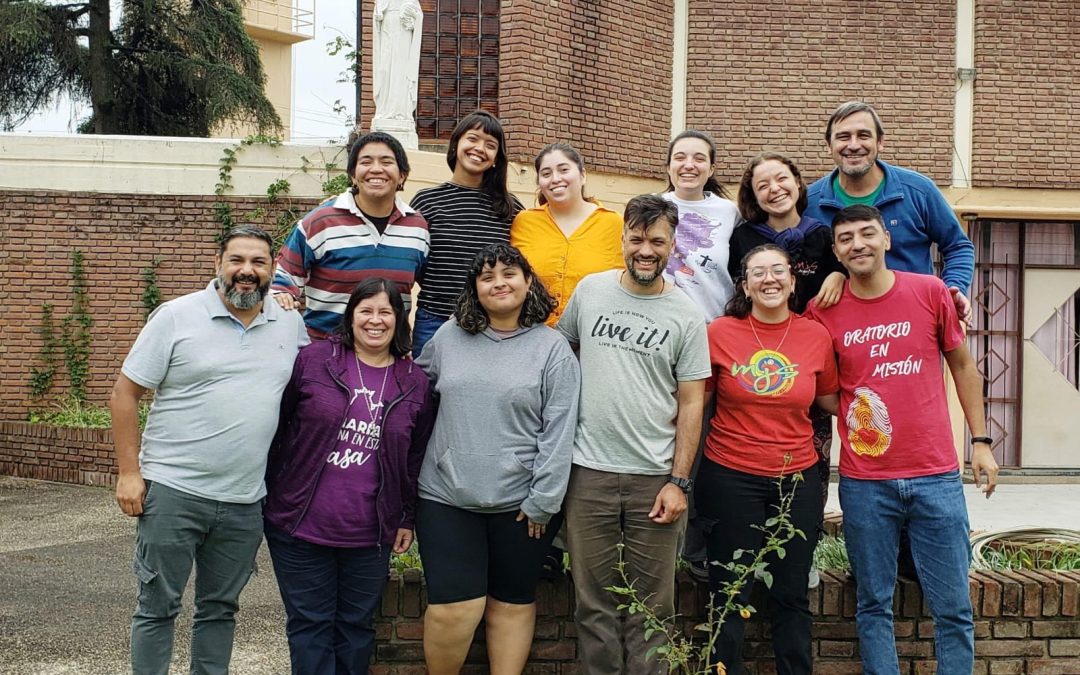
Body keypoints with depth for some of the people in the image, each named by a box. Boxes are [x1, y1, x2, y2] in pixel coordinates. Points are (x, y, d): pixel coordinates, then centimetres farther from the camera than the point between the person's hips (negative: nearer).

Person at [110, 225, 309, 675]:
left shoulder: (291, 325, 5)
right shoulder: (177, 316, -5)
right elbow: (125, 393, -4)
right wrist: (128, 472, -9)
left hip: (245, 502, 4)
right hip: (173, 490, -4)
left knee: (220, 609, 16)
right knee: (157, 607, 4)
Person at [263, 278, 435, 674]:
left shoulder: (414, 382, 4)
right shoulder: (313, 359, -4)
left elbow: (416, 457, 11)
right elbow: (277, 426, 1)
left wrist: (407, 518, 11)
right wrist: (267, 496, 3)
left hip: (369, 536, 2)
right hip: (301, 525, -2)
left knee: (357, 626, 13)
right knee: (310, 625, 7)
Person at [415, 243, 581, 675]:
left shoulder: (552, 348, -2)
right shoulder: (448, 337, 6)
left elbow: (559, 430, -7)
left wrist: (544, 500, -11)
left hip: (520, 503, -1)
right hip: (447, 497, 1)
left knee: (512, 603, 11)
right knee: (453, 608, -3)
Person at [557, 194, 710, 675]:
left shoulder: (686, 315, 1)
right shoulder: (590, 290, 5)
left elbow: (692, 402, 1)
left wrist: (678, 482, -5)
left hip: (655, 477, -1)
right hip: (590, 472, 1)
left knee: (652, 605, 6)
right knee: (595, 601, 7)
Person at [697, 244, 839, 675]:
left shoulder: (816, 336, 0)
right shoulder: (720, 332, -6)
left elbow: (831, 400, 13)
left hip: (797, 479, 2)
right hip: (730, 478, -2)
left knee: (791, 595, 11)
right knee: (730, 594, 7)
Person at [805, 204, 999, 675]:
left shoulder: (930, 292, 1)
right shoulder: (823, 312, 0)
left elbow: (963, 366, 10)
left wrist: (980, 441, 7)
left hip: (936, 476, 0)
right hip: (864, 483, 0)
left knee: (953, 607, 5)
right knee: (873, 605, 8)